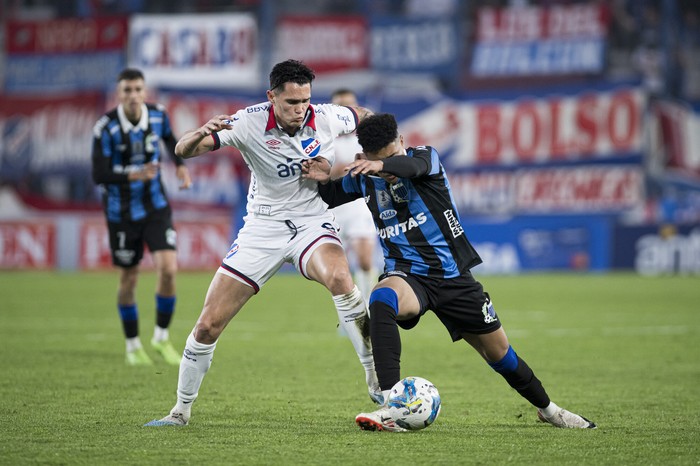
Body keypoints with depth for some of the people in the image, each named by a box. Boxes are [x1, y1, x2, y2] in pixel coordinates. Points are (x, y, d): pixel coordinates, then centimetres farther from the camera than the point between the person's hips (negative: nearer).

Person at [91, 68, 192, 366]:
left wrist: (180, 165, 5)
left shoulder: (158, 115, -6)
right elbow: (98, 176, -18)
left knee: (168, 268, -14)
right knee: (129, 279, 7)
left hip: (156, 206, 2)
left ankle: (161, 338, 6)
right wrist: (133, 175, -32)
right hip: (121, 212, -2)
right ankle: (133, 347, 25)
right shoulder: (106, 128, -18)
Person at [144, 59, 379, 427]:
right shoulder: (249, 123, -17)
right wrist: (202, 133, -44)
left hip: (312, 223, 0)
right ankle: (181, 409, 17)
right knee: (208, 324, -3)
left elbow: (365, 118, 13)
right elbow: (183, 150, -22)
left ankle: (376, 378, -23)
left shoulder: (326, 118, -11)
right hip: (263, 228, 0)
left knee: (339, 278, -35)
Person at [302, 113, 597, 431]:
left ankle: (547, 408, 39)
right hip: (407, 274, 0)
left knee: (499, 352, 9)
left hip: (453, 276, 0)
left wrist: (383, 165, -58)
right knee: (381, 300, -37)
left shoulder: (425, 156, -10)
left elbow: (412, 165, -35)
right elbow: (334, 199, 21)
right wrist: (324, 180, -3)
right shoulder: (363, 176, 1)